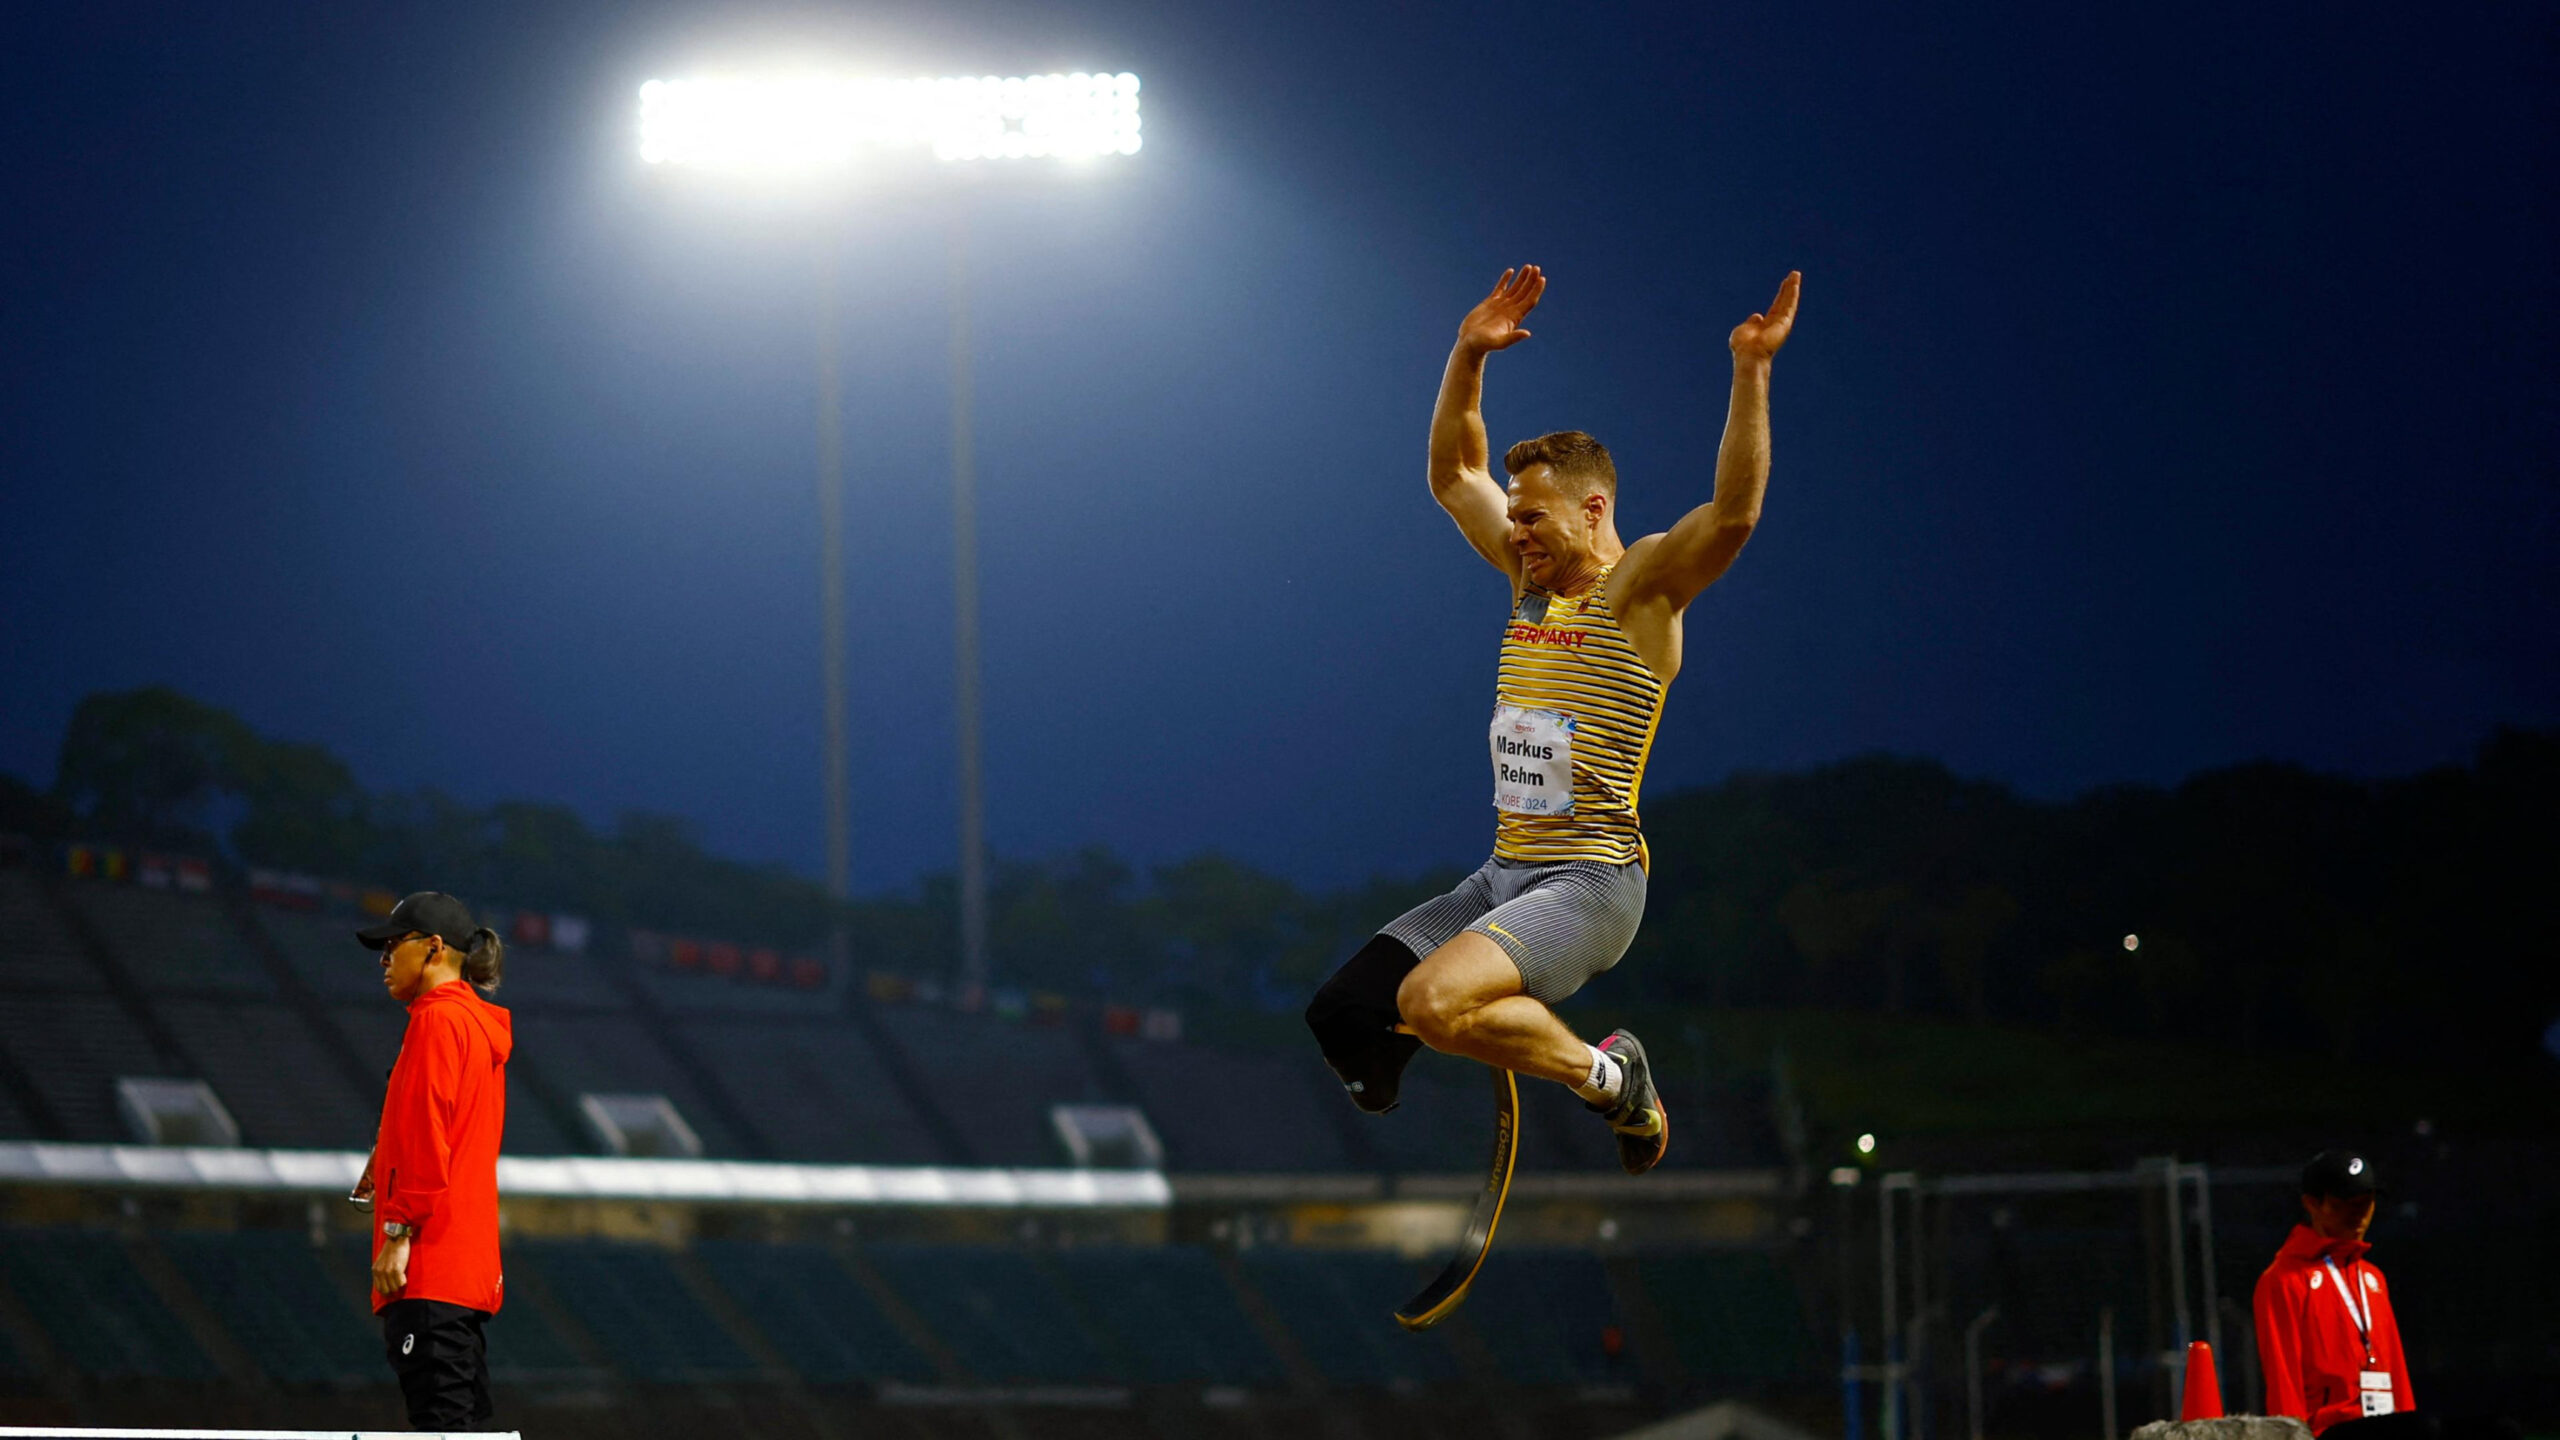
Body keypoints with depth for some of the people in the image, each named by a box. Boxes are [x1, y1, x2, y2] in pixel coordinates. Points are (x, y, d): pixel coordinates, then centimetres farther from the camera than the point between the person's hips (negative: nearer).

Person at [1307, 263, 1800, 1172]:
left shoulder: (1641, 587, -8)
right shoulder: (1533, 576, 13)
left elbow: (1734, 512, -25)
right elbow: (1455, 474, 24)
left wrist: (1751, 370, -30)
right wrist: (1469, 356, 14)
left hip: (1589, 883, -7)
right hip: (1502, 878, 7)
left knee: (1434, 1003, -30)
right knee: (1340, 1020, -5)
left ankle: (1604, 1076, -8)